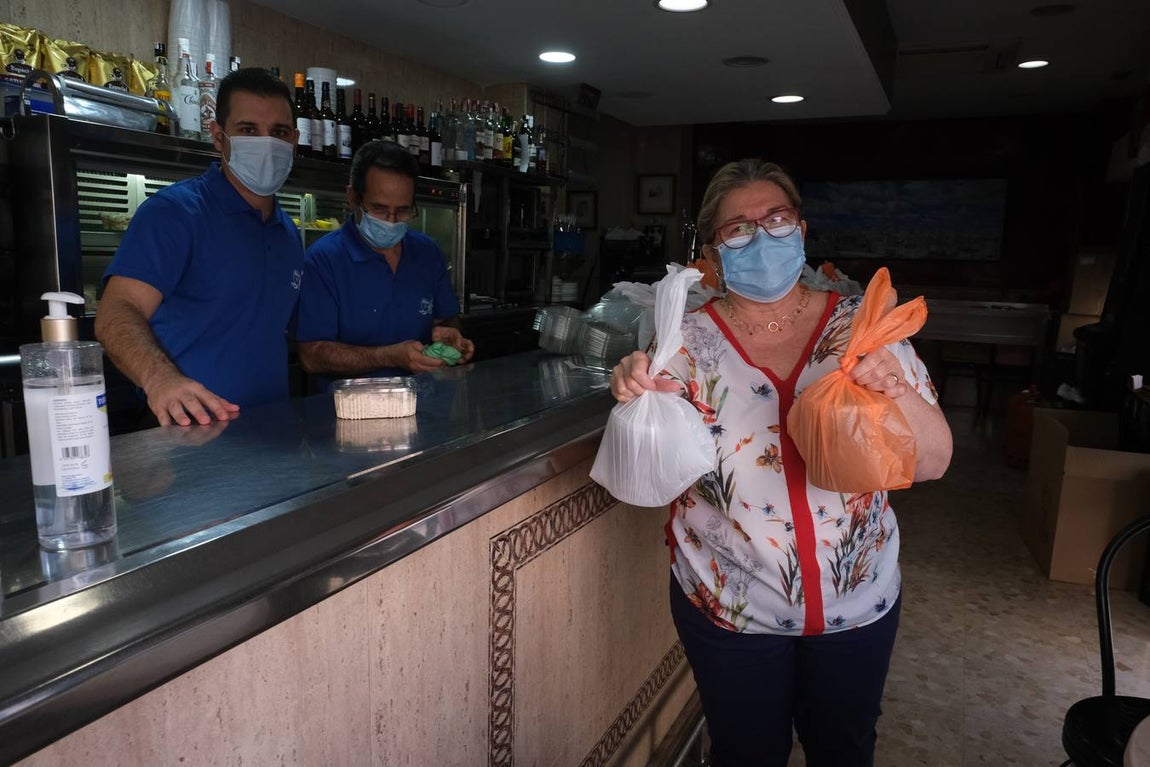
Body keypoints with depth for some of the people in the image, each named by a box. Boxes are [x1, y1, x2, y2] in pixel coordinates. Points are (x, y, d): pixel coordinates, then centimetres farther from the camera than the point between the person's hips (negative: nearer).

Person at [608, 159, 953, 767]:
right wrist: (640, 400, -33)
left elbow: (932, 463, -6)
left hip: (857, 603, 2)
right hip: (730, 607, -1)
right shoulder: (690, 342, -9)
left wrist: (897, 391, -26)